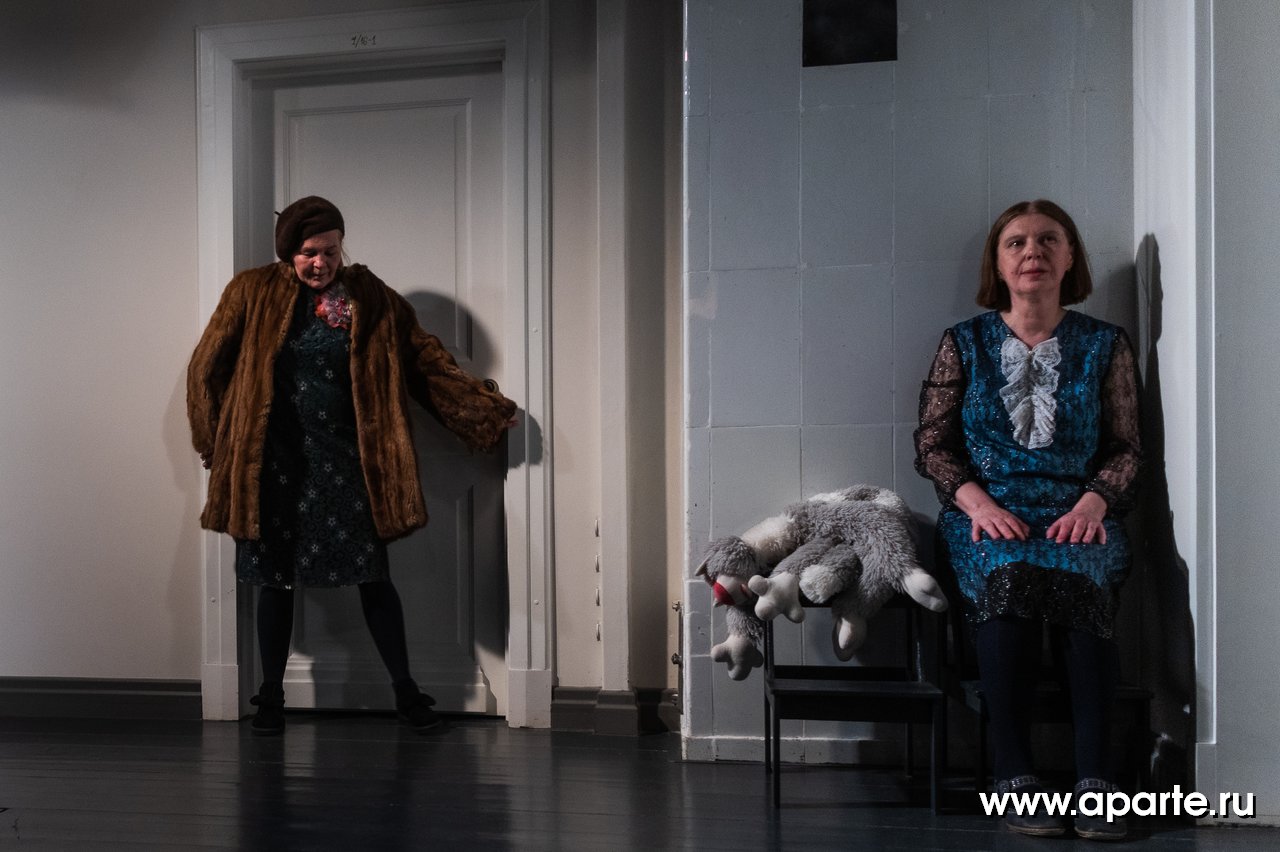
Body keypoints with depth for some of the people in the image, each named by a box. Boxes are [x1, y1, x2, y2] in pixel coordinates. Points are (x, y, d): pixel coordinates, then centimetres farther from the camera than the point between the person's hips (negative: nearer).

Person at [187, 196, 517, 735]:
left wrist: (486, 408, 0)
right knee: (275, 579, 6)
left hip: (345, 461, 0)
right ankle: (271, 696, 21)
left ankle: (405, 690, 15)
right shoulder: (251, 295, 0)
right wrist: (213, 441, 7)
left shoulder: (371, 298, 2)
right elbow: (207, 368, 8)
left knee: (373, 577, 1)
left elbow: (426, 361, 4)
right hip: (274, 463, 0)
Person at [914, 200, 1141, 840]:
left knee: (1080, 573, -35)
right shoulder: (964, 343, 10)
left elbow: (1126, 446, 9)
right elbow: (932, 444, 7)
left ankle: (1095, 776, -34)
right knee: (1010, 571, -35)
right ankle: (1014, 775, -31)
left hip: (1077, 514, 1)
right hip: (986, 512, 0)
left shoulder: (1105, 345, 12)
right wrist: (977, 502, -12)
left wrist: (1093, 503, -11)